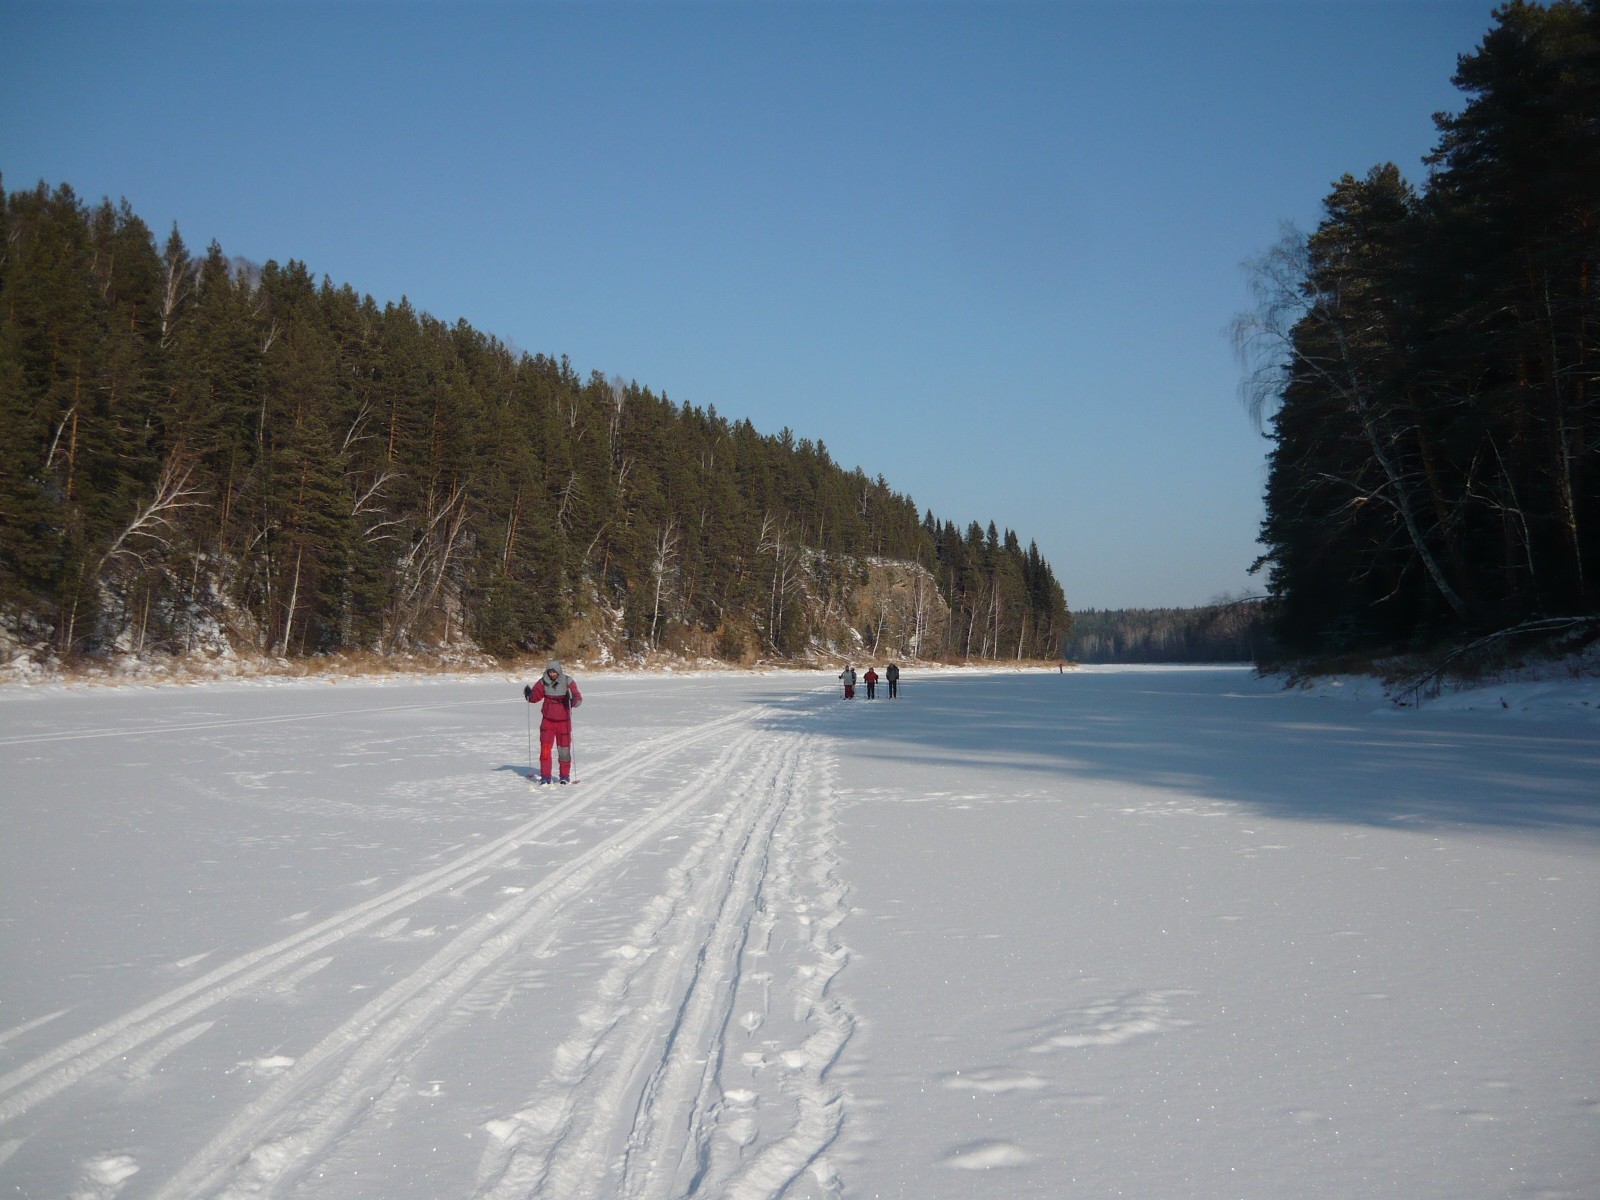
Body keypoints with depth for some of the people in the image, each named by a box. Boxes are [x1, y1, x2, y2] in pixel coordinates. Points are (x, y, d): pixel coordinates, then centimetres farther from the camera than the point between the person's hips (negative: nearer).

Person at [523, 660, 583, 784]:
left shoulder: (568, 681, -12)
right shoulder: (543, 682, -4)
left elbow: (578, 698, -18)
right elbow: (535, 696, 0)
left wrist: (574, 700, -41)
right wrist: (529, 695, -22)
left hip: (563, 721, -2)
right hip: (548, 720, 2)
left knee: (564, 749, 7)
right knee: (545, 748, -4)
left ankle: (565, 776, 23)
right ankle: (545, 777, 5)